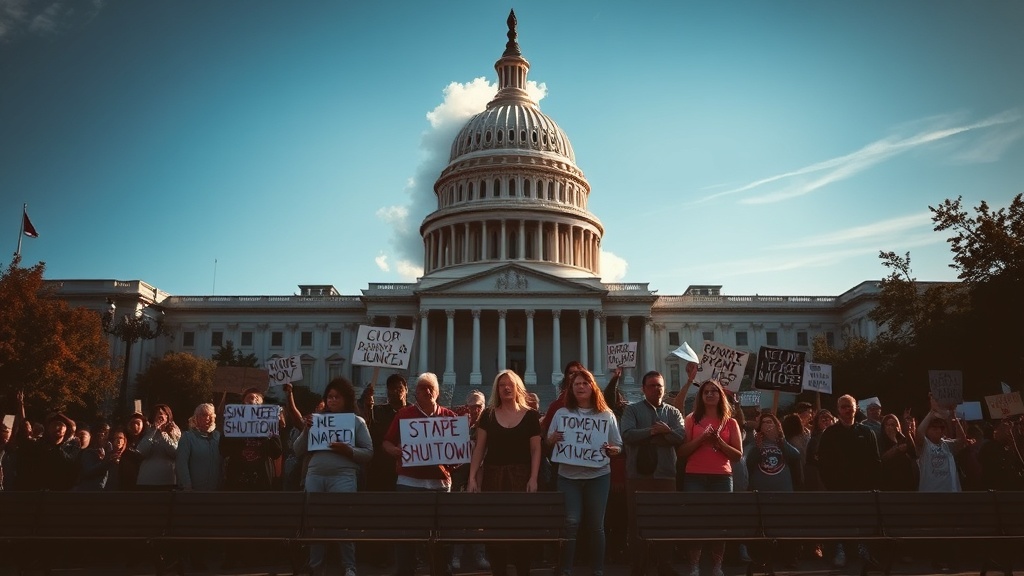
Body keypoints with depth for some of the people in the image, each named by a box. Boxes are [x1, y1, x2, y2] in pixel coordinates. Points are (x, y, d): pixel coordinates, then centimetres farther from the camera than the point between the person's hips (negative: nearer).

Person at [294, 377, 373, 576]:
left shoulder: (357, 421, 7)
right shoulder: (317, 419, 13)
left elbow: (369, 452, 3)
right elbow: (298, 450, 12)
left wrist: (348, 451, -14)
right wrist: (306, 429, -2)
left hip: (343, 477, -3)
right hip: (314, 476, 3)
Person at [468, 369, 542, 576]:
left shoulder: (530, 415, 3)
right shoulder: (488, 415, 6)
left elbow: (535, 449, 2)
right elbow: (479, 448, 6)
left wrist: (533, 478, -8)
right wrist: (472, 477, -1)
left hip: (521, 476, -1)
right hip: (493, 475, 2)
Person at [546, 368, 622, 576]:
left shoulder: (606, 415, 4)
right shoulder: (561, 413, 5)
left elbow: (619, 446, 7)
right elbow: (548, 443, 9)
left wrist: (612, 450, -15)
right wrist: (552, 439, -13)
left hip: (598, 475, 0)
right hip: (568, 476, 0)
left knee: (596, 524, 6)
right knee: (570, 522, -3)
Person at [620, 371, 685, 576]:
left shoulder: (673, 412, 11)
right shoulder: (632, 410, 4)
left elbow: (680, 437, -5)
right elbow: (627, 435, -11)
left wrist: (667, 431, -17)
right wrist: (652, 431, -15)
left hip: (665, 475, 2)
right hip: (638, 474, -2)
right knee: (637, 523, 2)